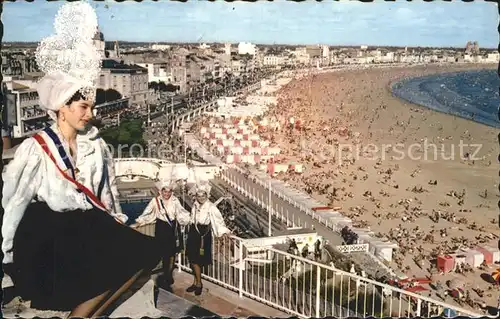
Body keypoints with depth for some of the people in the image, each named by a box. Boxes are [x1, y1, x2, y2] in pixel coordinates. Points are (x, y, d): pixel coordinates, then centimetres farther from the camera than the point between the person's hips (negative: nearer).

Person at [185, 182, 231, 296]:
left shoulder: (211, 207, -12)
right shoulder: (195, 205, 6)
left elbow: (218, 219, -19)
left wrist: (223, 231, -31)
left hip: (204, 234, -6)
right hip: (193, 233, 6)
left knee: (196, 260, -5)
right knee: (192, 259, 9)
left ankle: (199, 284, 11)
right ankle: (195, 282, 23)